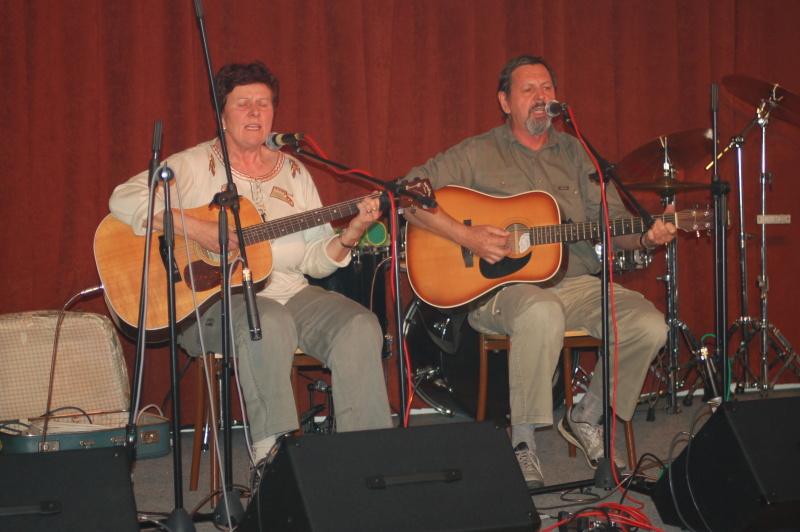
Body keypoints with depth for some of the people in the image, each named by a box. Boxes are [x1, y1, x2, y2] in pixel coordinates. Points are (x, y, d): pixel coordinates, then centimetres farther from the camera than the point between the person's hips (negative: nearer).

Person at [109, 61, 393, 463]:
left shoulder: (292, 171, 16)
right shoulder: (196, 166, 1)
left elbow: (315, 260, 12)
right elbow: (123, 199, -15)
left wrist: (350, 236, -8)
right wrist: (195, 229, -23)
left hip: (290, 293, 5)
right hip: (213, 297, -5)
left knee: (360, 326, -21)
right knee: (271, 324, -38)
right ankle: (271, 456, -32)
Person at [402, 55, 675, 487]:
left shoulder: (575, 154, 17)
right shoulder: (478, 154, 3)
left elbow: (613, 221, 13)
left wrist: (646, 236, -10)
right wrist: (467, 236, -17)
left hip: (574, 281, 5)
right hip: (498, 287, -5)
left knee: (649, 326, -18)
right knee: (543, 314, -40)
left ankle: (587, 419, 7)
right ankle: (521, 442, -22)